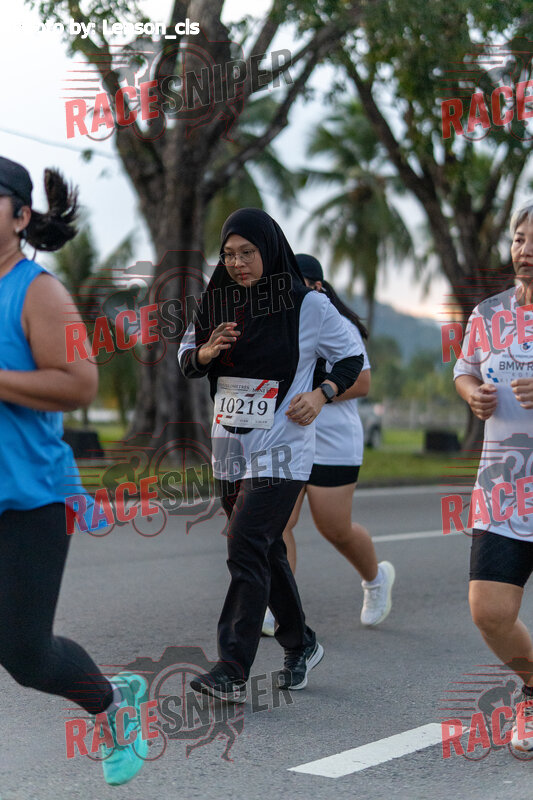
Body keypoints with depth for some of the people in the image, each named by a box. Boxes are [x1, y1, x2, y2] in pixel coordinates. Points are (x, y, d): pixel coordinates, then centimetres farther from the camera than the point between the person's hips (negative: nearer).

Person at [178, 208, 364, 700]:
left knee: (247, 551, -15)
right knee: (265, 552, 16)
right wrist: (207, 352, -9)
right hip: (231, 449, 6)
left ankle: (233, 673, -12)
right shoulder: (219, 302, 6)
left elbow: (352, 356, 3)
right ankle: (300, 645, 34)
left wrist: (321, 395, -13)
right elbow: (186, 359, 13)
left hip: (281, 450, -6)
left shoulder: (308, 305, -7)